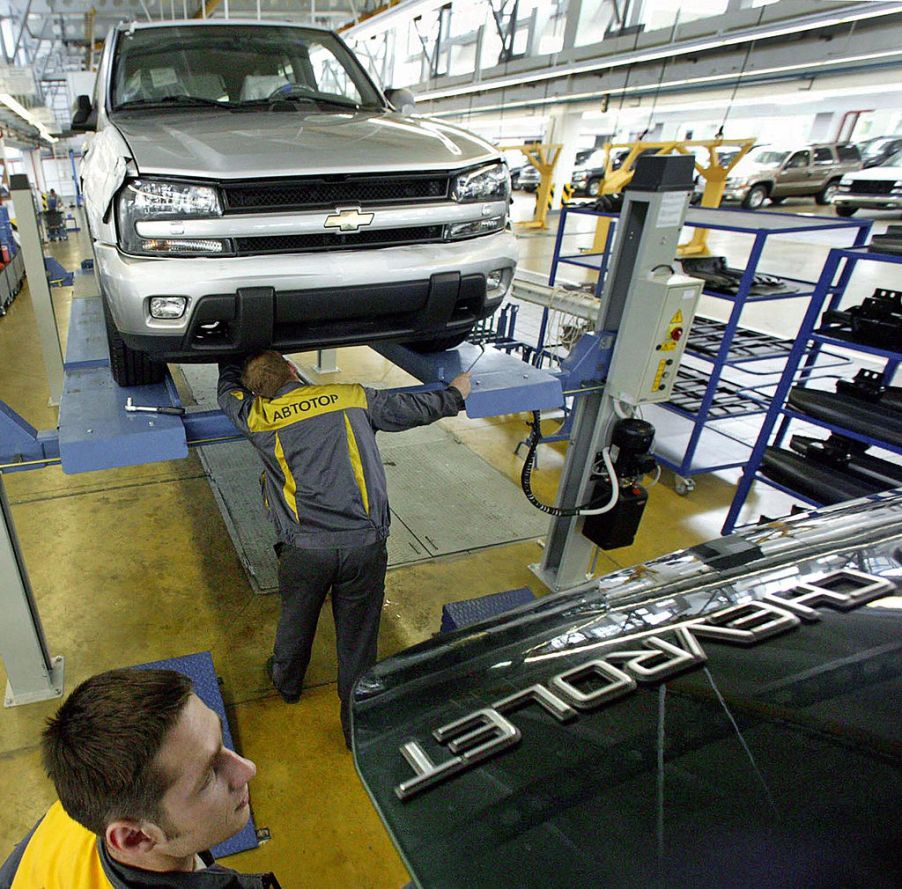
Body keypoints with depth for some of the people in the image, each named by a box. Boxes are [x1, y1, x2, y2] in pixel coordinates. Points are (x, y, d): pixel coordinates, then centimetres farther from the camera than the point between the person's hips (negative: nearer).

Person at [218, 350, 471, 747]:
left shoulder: (258, 416, 5)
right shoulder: (352, 397, 5)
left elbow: (228, 388, 26)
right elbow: (412, 408, 17)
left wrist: (232, 360, 48)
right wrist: (455, 395, 35)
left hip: (305, 547, 1)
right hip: (366, 542, 0)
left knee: (296, 620, 29)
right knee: (358, 639, 15)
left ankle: (286, 681, 57)